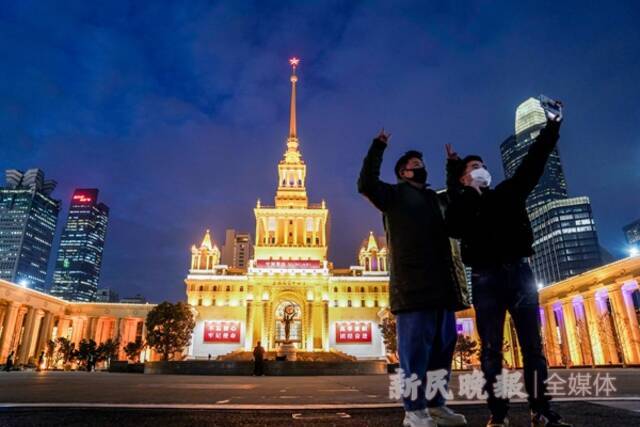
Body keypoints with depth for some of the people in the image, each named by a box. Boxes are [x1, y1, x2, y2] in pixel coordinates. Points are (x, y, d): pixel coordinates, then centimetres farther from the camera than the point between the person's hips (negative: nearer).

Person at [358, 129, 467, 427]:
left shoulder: (434, 199, 25)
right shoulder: (395, 194, 6)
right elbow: (366, 184, -9)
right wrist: (378, 146, -6)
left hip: (441, 284, 7)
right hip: (412, 285, -7)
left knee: (443, 345, 10)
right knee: (415, 347, -5)